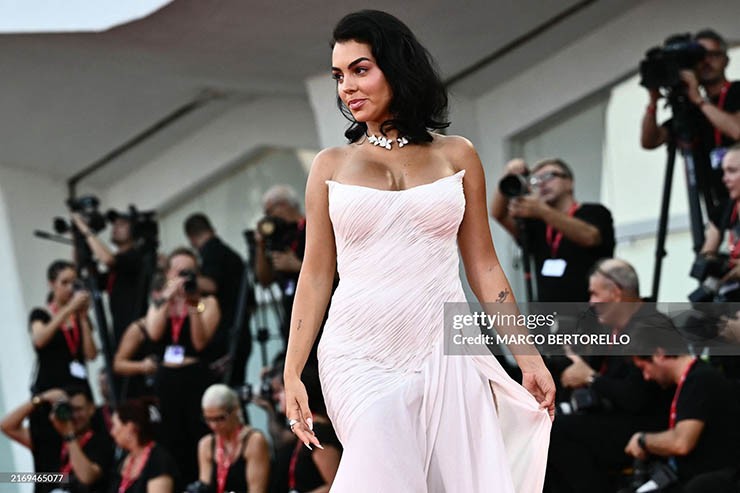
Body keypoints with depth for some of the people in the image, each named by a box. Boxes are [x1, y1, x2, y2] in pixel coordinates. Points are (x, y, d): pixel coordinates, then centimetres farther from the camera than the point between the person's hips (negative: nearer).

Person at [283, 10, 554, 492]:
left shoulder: (457, 156, 9)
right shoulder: (331, 165, 8)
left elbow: (484, 266, 10)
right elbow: (316, 275, 8)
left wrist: (529, 358, 6)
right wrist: (292, 373, 1)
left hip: (443, 353, 1)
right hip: (361, 357, -1)